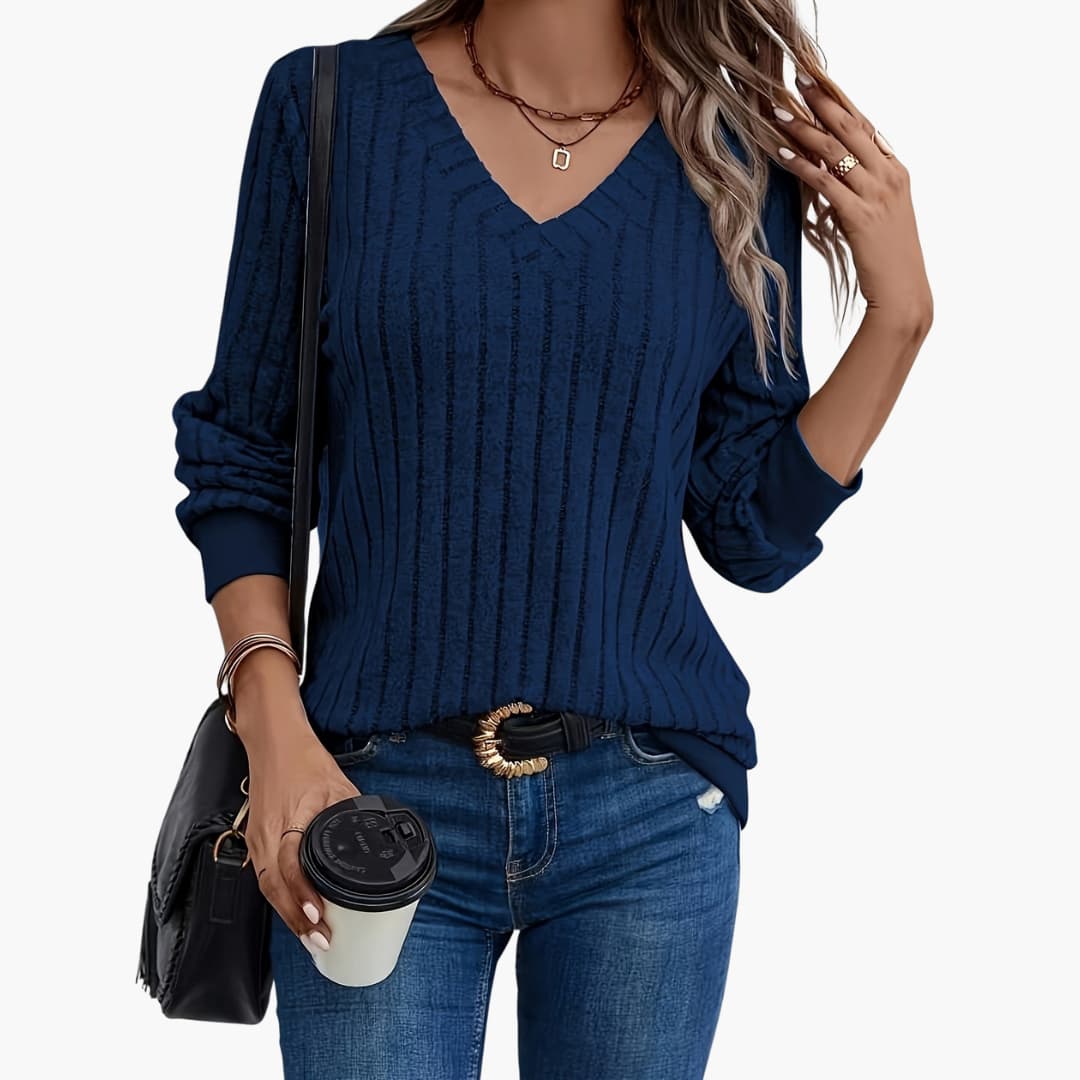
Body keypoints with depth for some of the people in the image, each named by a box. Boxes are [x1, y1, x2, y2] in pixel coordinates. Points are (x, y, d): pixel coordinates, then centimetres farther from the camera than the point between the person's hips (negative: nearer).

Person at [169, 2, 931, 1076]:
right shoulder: (327, 103, 0)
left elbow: (751, 529, 6)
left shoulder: (736, 158, 3)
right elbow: (244, 461, 3)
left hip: (652, 811, 2)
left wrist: (898, 313, -3)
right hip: (376, 792, -1)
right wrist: (273, 724, -9)